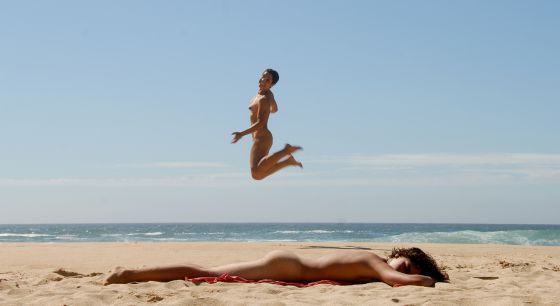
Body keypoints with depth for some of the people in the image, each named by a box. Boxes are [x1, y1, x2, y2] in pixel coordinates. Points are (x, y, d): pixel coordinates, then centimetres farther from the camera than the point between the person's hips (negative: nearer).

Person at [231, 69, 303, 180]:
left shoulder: (264, 99, -16)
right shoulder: (269, 94, 12)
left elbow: (260, 123, -23)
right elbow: (275, 109, 30)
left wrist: (242, 134, -25)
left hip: (261, 138, -10)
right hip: (264, 137, 10)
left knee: (256, 174, -25)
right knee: (259, 175, 9)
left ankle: (286, 150, -20)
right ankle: (288, 160, 8)